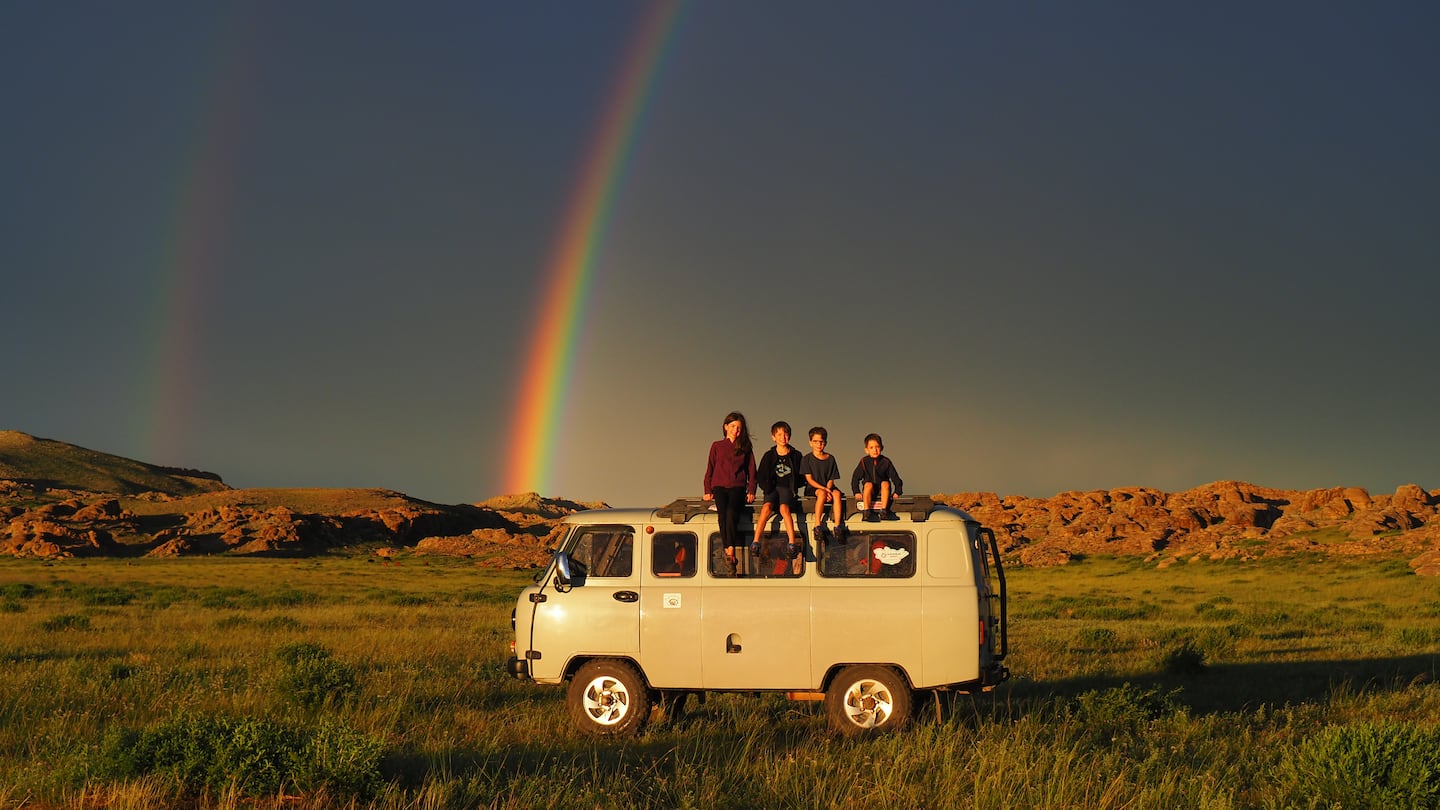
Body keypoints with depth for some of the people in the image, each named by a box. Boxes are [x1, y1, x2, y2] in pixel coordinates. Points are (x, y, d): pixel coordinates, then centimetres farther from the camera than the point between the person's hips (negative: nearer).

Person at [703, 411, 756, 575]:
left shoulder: (745, 448, 16)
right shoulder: (717, 446, 17)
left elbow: (751, 470, 14)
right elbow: (710, 469, 17)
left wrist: (751, 491, 1)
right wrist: (708, 491, 7)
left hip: (738, 487, -1)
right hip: (719, 486, 1)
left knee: (731, 513, -30)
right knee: (723, 514, -26)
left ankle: (730, 550, -38)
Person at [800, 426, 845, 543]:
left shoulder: (830, 459, 12)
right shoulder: (807, 459, 3)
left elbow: (831, 479, 8)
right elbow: (809, 479, -5)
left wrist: (828, 489, -14)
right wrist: (823, 489, -17)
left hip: (827, 487, 3)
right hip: (812, 488, -3)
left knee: (837, 493, -31)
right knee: (822, 493, -36)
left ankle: (838, 526, -37)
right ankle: (817, 526, -37)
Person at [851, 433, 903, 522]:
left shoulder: (886, 462, -4)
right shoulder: (864, 462, -4)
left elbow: (895, 477, -2)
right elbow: (855, 478, -2)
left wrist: (897, 491, -10)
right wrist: (857, 492, -11)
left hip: (882, 491, 0)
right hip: (869, 491, 0)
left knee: (885, 483, -30)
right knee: (868, 484, -32)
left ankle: (883, 510, -29)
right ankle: (867, 512, -31)